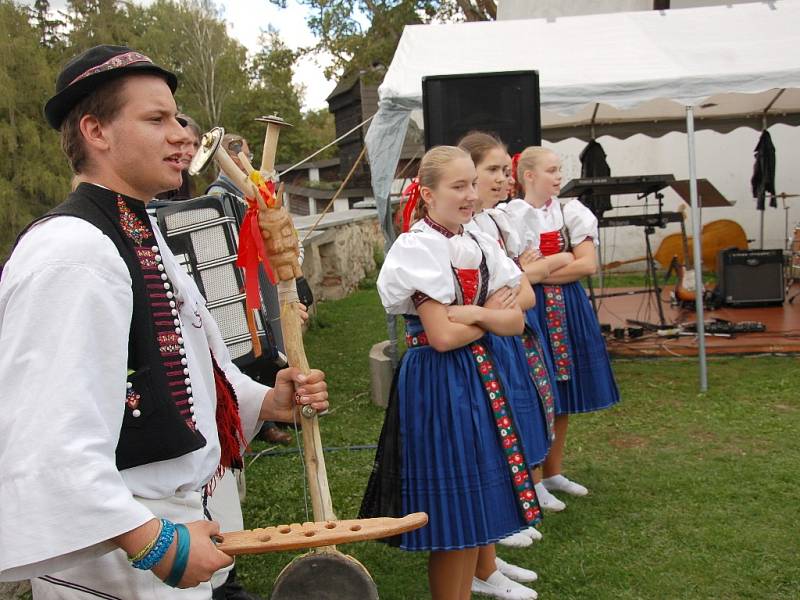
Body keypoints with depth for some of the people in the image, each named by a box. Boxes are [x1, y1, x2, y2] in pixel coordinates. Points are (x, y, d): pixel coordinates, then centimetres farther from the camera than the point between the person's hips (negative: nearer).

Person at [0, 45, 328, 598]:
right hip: (117, 552, -9)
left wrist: (267, 401, 2)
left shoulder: (141, 236, 9)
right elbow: (47, 446, -31)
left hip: (172, 513, 10)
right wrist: (156, 543, -27)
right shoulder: (72, 253, -24)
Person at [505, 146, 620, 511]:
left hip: (568, 309, 5)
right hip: (533, 309, -5)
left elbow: (589, 265, -5)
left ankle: (554, 473, 27)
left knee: (562, 397, 12)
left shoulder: (569, 212, 6)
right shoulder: (512, 216, -5)